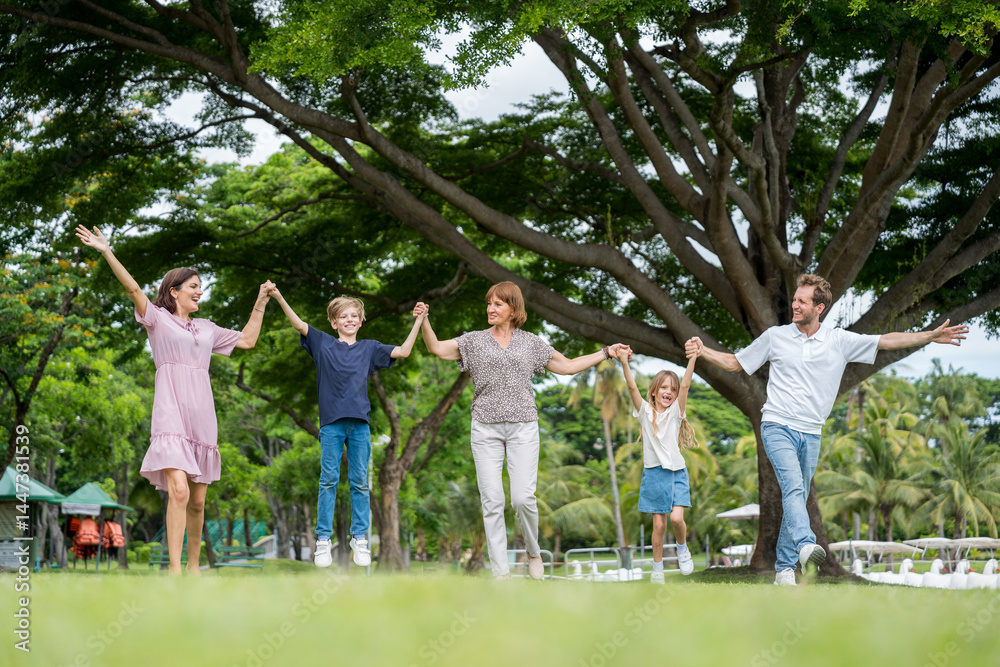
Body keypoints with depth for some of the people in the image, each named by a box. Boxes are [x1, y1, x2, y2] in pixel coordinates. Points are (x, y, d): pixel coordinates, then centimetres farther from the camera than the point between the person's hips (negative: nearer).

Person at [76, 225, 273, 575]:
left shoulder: (206, 328, 22)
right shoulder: (157, 318, 7)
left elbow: (246, 341, 29)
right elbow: (133, 288, -7)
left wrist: (260, 305, 27)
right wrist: (106, 252, -18)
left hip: (202, 416, 5)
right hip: (171, 412, -5)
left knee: (197, 500, 7)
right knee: (178, 490, -21)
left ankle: (194, 566, 20)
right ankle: (174, 570, -23)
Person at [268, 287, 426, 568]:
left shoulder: (369, 348, 12)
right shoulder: (324, 343, 7)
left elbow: (403, 351, 10)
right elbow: (299, 324, -2)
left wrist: (418, 321, 4)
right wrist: (279, 298, -14)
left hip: (359, 423, 2)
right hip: (331, 422, -1)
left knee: (360, 482, 5)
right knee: (328, 481, 0)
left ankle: (360, 537, 12)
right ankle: (323, 539, 5)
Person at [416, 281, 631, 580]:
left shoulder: (531, 343, 13)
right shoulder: (474, 341, 10)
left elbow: (567, 366, 19)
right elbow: (437, 348, 1)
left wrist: (606, 353, 18)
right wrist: (424, 321, -14)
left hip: (523, 426, 0)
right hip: (486, 428, 0)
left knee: (523, 497, -11)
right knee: (492, 500, -5)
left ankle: (533, 552, 17)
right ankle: (500, 570, 1)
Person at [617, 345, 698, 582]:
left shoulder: (675, 412, 2)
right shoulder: (645, 411, 2)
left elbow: (685, 386, -10)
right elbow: (632, 387, -11)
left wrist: (692, 359, -22)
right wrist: (624, 364, -25)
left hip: (676, 472, 0)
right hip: (653, 472, 0)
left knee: (676, 517, -16)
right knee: (659, 524, 0)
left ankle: (682, 548, 13)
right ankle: (657, 569, 13)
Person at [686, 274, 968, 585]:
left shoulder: (840, 340, 5)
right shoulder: (775, 337, 4)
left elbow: (887, 341, 5)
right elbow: (734, 363, 12)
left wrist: (931, 336, -2)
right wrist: (704, 352, -4)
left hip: (811, 434, 3)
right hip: (778, 427, -3)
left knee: (797, 498, 5)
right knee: (793, 485, -26)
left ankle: (784, 568, 12)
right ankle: (805, 545, -45)